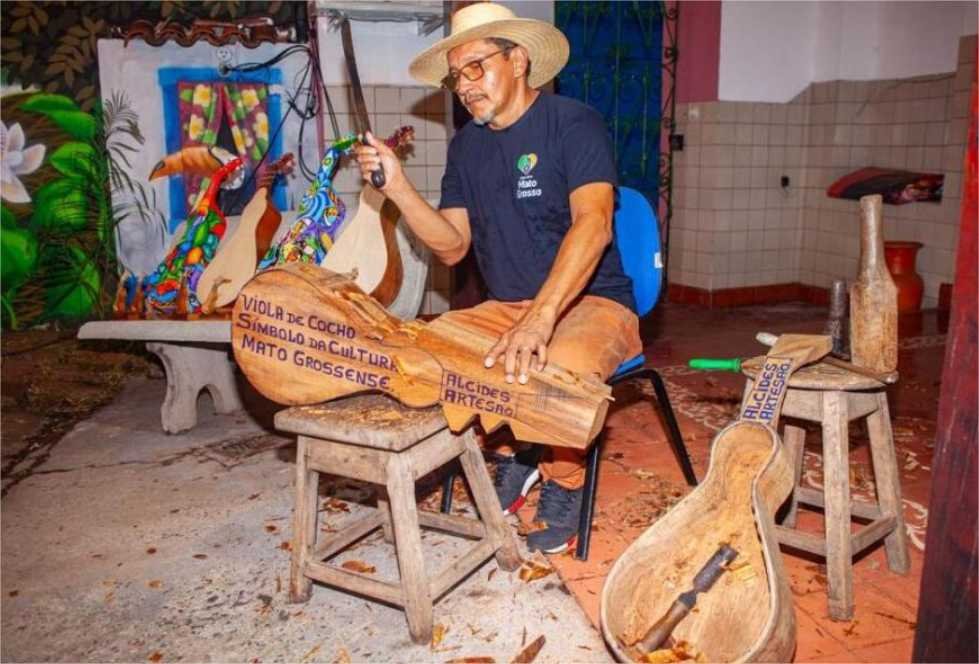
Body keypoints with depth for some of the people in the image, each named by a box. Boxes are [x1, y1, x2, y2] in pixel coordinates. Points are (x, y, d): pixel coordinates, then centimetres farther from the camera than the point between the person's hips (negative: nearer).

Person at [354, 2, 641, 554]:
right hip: (505, 306, 6)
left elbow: (593, 223, -26)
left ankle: (563, 484, -3)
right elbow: (453, 246, 7)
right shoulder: (466, 145, 11)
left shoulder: (572, 122, -9)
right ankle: (513, 454, 6)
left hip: (591, 302, -6)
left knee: (557, 369, -37)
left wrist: (541, 317, -40)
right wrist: (397, 186, -8)